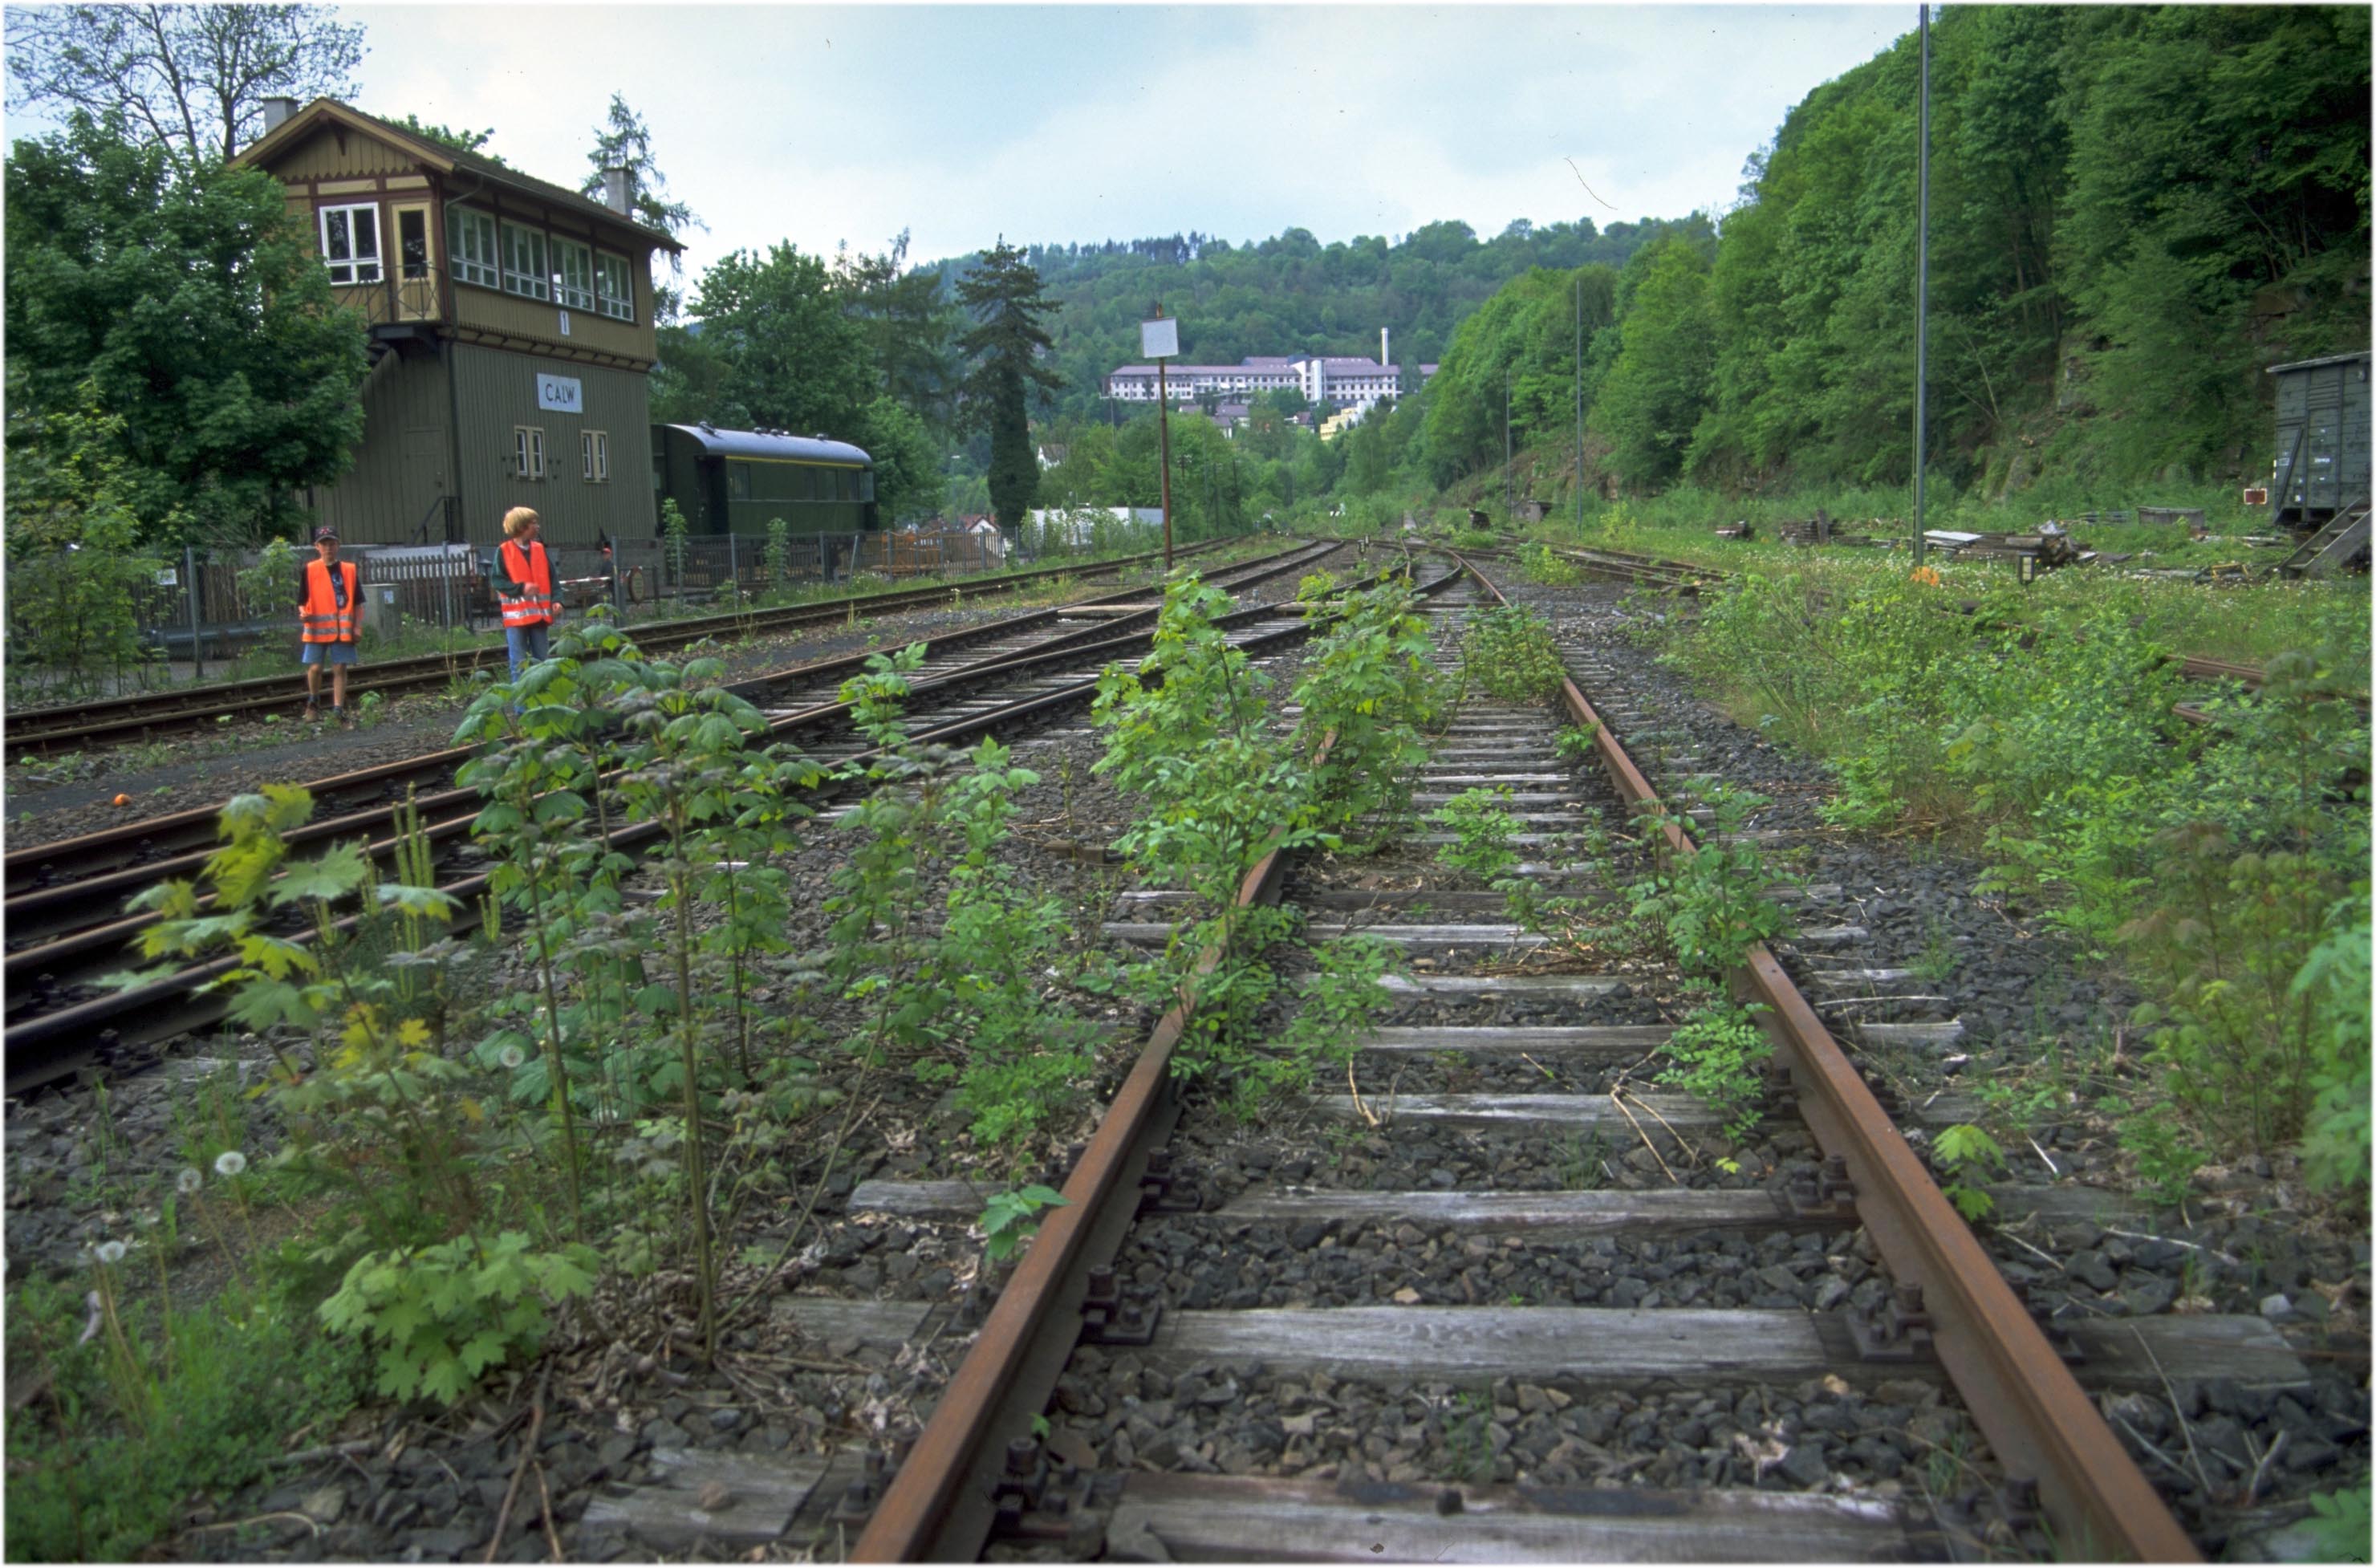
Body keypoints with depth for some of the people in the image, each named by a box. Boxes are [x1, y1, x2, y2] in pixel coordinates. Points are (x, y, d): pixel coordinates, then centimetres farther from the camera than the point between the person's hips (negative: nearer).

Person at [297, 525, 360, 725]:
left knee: (340, 669, 2)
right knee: (315, 667, -3)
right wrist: (303, 613, -16)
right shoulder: (309, 570, 2)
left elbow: (358, 602, 8)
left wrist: (357, 627, 2)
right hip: (317, 628, -1)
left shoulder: (349, 570, 5)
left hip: (342, 629, 1)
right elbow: (302, 600, 4)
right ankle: (313, 703, 21)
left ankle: (338, 710, 8)